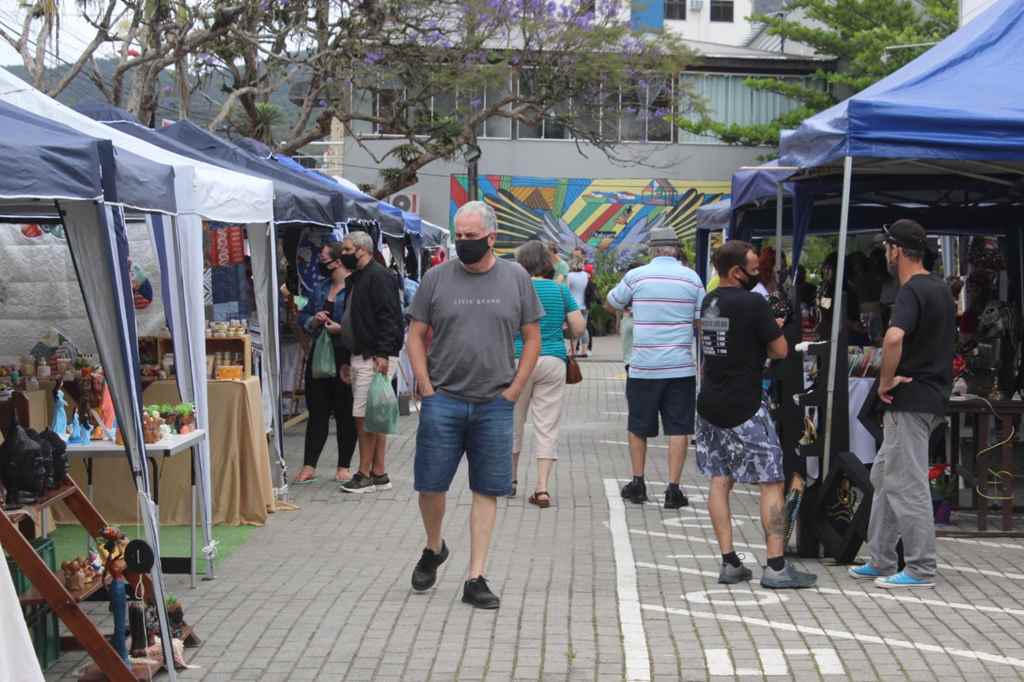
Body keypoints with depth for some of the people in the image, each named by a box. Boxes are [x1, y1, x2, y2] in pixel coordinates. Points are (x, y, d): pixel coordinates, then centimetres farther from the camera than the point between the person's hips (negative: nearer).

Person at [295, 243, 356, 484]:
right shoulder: (320, 288, 14)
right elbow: (302, 316, 20)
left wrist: (340, 328, -21)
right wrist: (314, 321, 0)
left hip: (344, 358, -7)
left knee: (345, 413, 5)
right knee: (317, 411, 8)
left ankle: (344, 466, 17)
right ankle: (309, 466, 12)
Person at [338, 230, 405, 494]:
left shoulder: (379, 276, -11)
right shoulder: (356, 279, 21)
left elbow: (389, 317, -19)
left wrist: (383, 353, -25)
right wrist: (346, 360, 24)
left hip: (376, 358, -10)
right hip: (360, 357, 10)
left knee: (365, 416, -8)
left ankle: (365, 474, -2)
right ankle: (379, 474, 15)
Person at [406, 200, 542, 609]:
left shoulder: (515, 278, 3)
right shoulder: (437, 278, 2)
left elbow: (532, 338, 7)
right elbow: (416, 335, 6)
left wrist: (513, 391, -1)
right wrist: (427, 389, -3)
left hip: (494, 405, 0)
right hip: (442, 401, 0)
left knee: (487, 491, 4)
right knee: (430, 485, 3)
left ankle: (475, 579, 12)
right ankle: (434, 549, 31)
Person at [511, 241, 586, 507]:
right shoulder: (560, 290, 4)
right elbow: (579, 327, 2)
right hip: (553, 361, 2)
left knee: (513, 421, 13)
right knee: (547, 426, 4)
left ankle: (510, 480, 26)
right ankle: (542, 488, -2)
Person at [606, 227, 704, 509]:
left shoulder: (636, 276, -2)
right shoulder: (692, 278, 0)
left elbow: (610, 304, 14)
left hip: (643, 366, 0)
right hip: (681, 366, 0)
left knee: (638, 426, 14)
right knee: (678, 428, 4)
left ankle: (638, 483, 21)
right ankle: (673, 489, 1)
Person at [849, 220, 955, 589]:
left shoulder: (912, 291, -17)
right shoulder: (942, 289, 14)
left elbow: (894, 337, -37)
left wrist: (886, 382, -21)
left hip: (910, 400, -10)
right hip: (934, 396, 10)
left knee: (907, 484, -4)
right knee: (884, 476, 16)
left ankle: (921, 569, 2)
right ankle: (881, 562, 22)